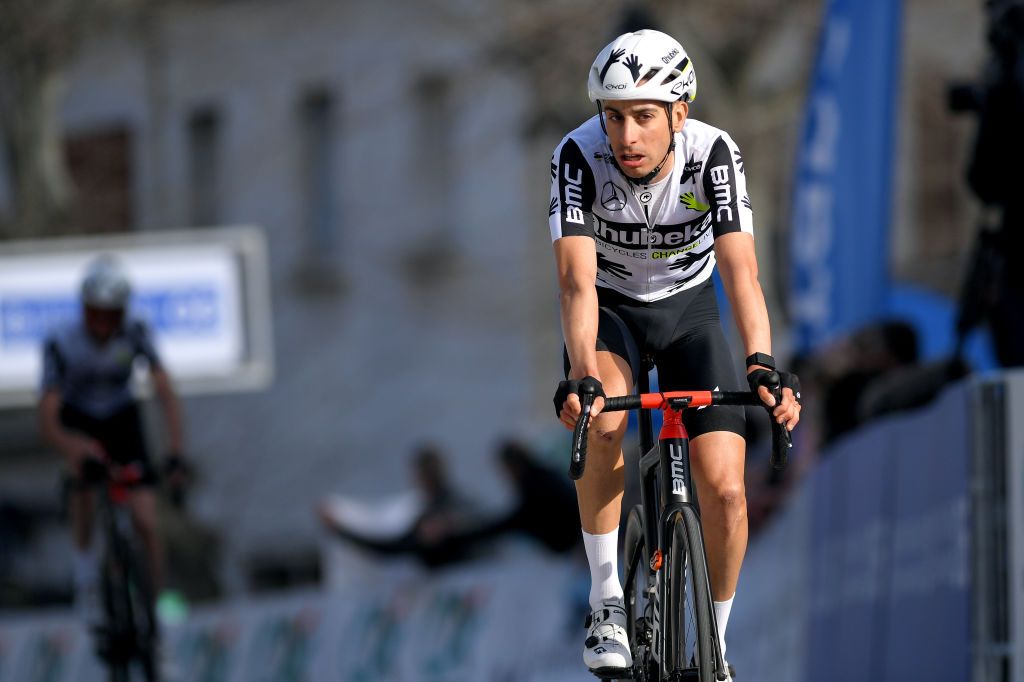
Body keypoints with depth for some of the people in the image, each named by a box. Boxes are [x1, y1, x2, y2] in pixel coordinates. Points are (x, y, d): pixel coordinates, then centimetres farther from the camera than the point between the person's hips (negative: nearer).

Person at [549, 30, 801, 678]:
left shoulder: (714, 154, -28)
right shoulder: (579, 156, -29)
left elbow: (741, 269, -37)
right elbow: (577, 278, -37)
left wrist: (763, 364, -53)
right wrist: (582, 376, -52)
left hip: (689, 308, 1)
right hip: (611, 309, -1)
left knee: (725, 489, -11)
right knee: (602, 420, -34)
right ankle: (606, 599, -19)